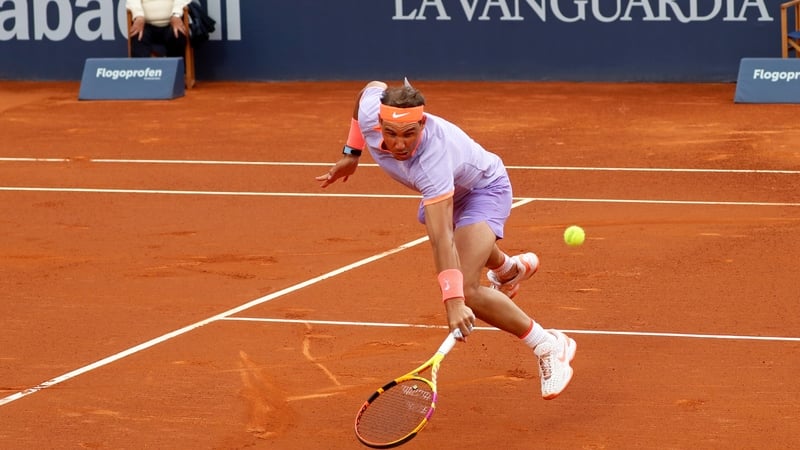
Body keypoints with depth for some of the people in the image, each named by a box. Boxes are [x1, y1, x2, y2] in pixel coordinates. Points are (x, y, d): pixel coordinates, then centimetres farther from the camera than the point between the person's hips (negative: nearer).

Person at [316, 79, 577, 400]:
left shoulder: (432, 160, -46)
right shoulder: (370, 110, -31)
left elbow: (442, 239, -50)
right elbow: (373, 87, -4)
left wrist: (454, 301, -56)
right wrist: (351, 153, 1)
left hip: (484, 189, -8)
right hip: (445, 190, 8)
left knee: (465, 290, -27)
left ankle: (549, 347, -12)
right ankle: (510, 268, 75)